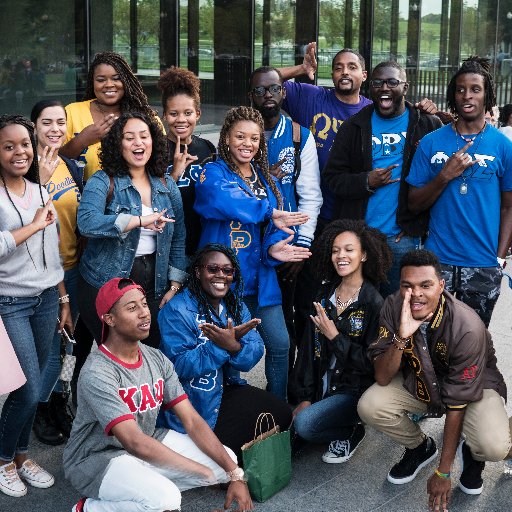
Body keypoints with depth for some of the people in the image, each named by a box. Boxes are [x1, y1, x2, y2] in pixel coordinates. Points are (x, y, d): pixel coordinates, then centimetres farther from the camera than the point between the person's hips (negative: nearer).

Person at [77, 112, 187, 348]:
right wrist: (140, 220, -28)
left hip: (153, 289, 4)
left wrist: (174, 286, 4)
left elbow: (178, 240, 11)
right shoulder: (103, 182, -6)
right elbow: (87, 222, -25)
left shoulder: (167, 186, 8)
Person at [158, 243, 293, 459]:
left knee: (282, 413, -6)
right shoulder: (177, 310, -15)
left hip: (225, 389, 7)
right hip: (193, 403, -7)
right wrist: (219, 345, -31)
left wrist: (234, 346, -29)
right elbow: (180, 366, -23)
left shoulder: (236, 306, 6)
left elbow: (255, 354, -7)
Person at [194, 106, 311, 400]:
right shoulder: (213, 173, -2)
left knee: (280, 343, 3)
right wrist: (268, 213, -20)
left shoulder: (266, 179, 15)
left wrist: (274, 248, -16)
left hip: (261, 279, 5)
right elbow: (222, 200, -26)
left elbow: (277, 225, 6)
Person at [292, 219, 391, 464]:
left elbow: (373, 362, -15)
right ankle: (348, 426, 14)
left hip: (355, 390, -6)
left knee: (304, 423, -25)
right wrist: (305, 397, -4)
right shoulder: (325, 295, 4)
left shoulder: (374, 303, -13)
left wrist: (335, 337, -19)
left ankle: (351, 433, 5)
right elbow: (309, 347, 1)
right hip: (324, 386, 6)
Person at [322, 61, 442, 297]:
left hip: (403, 238, -1)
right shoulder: (353, 126, 5)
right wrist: (366, 182, -14)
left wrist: (420, 222, -4)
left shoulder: (428, 125, 1)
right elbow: (332, 177, 3)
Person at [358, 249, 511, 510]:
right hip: (418, 381, 4)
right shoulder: (393, 307, -21)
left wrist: (443, 473, -21)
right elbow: (382, 378, -22)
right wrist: (401, 337, -42)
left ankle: (472, 453, 8)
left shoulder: (467, 328, -32)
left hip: (475, 385, -4)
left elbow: (457, 401, -26)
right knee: (369, 406, -23)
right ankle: (420, 447, 10)